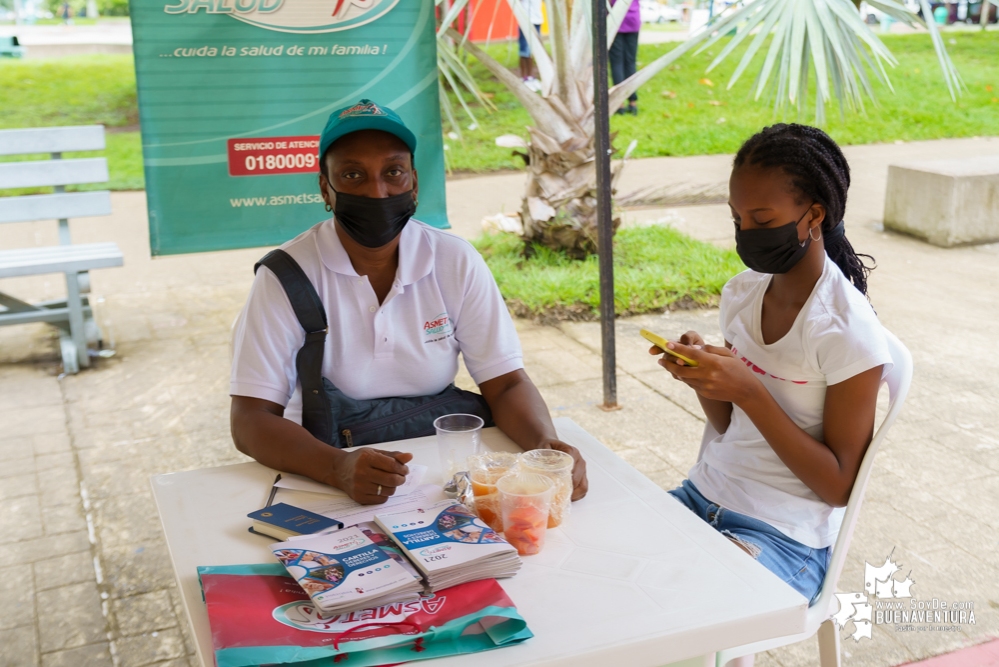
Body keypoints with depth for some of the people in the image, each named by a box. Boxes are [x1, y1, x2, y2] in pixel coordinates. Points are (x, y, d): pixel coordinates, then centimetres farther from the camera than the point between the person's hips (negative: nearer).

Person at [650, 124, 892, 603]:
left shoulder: (849, 333, -16)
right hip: (705, 494, 6)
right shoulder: (742, 294, 3)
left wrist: (749, 392, -23)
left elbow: (838, 485, -14)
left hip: (784, 537, -6)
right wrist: (702, 377, -10)